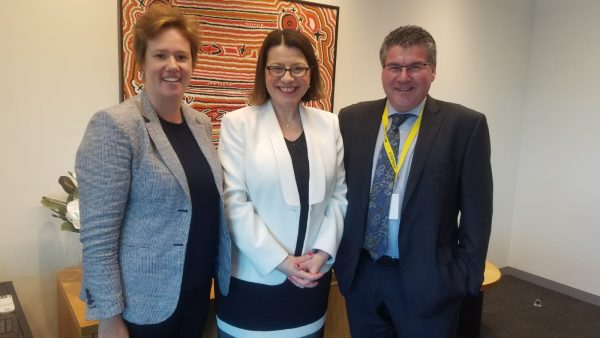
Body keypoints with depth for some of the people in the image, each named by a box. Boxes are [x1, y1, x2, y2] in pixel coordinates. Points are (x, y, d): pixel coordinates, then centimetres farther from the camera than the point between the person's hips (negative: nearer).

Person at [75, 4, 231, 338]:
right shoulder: (115, 125, -16)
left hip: (198, 290, 6)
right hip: (144, 302, -6)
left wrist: (222, 270, 12)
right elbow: (98, 235, -17)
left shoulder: (201, 123, 4)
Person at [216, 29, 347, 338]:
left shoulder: (329, 124, 4)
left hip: (312, 277, 3)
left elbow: (338, 195, 4)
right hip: (253, 277, -3)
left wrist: (323, 251, -7)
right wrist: (279, 260, -15)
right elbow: (234, 201, -12)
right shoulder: (238, 123, -7)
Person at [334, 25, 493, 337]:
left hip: (427, 279, -2)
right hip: (360, 274, 3)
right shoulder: (351, 119, 1)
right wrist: (335, 254, 5)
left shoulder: (465, 125, -7)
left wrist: (467, 277, -4)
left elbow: (476, 212, -4)